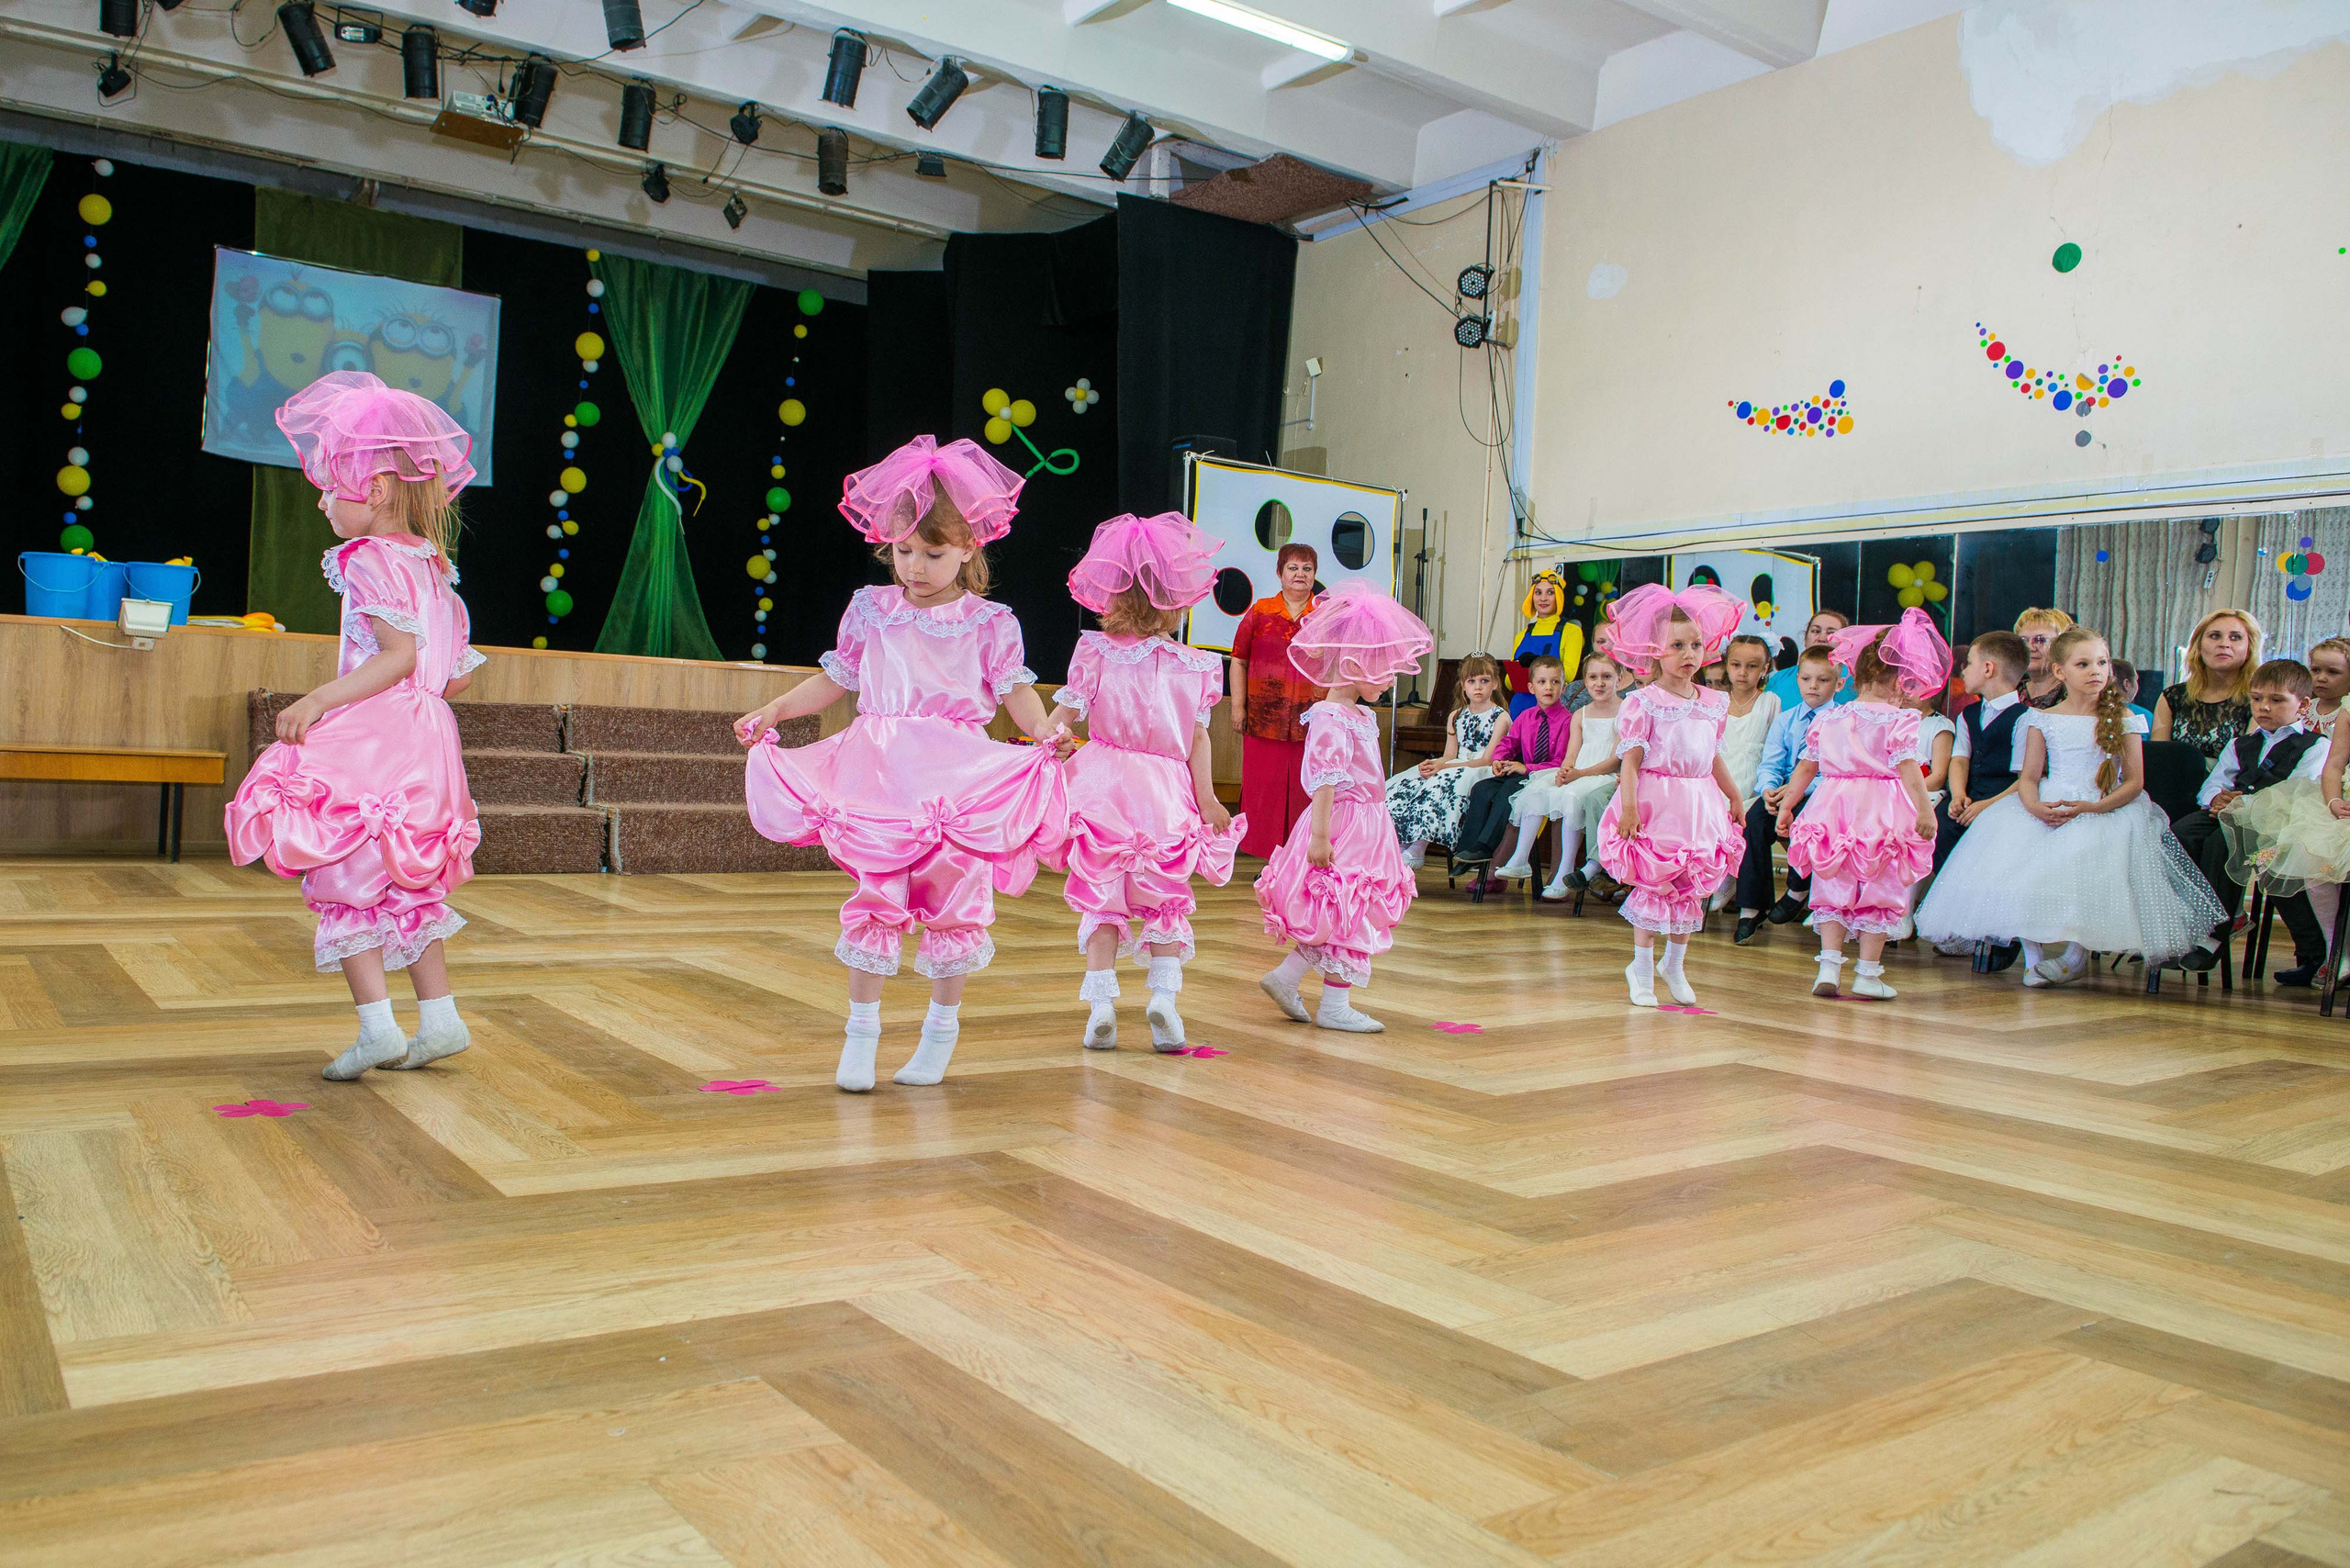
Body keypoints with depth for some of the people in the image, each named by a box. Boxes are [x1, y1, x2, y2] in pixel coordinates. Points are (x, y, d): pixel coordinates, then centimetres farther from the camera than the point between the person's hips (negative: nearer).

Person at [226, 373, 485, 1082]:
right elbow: (461, 671, 16)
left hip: (374, 739, -9)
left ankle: (378, 1029, -6)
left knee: (345, 881, -3)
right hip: (424, 739, 9)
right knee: (404, 888, 17)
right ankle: (441, 1019, 19)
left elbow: (400, 653, -21)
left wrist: (321, 699, -22)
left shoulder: (369, 559, -10)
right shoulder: (431, 564, 16)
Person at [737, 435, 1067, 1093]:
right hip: (881, 777, 1)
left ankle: (942, 1028, 22)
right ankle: (862, 1030, 13)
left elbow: (1016, 691, -2)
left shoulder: (989, 622, 3)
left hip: (960, 784, -1)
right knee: (875, 897, 0)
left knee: (956, 901, 4)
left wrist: (1044, 728, -22)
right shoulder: (871, 610, 9)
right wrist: (776, 709, 4)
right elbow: (835, 680, 15)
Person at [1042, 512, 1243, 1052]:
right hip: (1167, 794, 1)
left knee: (1102, 901, 9)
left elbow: (1063, 714, -5)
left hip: (1104, 789, -1)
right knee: (1167, 901, 15)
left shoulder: (1095, 651, -6)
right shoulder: (1195, 666, -2)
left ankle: (1101, 1004, 4)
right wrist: (1206, 798, 5)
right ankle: (1165, 994, 1)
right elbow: (1197, 738, 0)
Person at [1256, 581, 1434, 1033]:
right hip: (1345, 826, -10)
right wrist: (1321, 836, -24)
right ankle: (1334, 1006, 8)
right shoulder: (1330, 720, -18)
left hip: (1367, 825, 10)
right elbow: (1325, 782, -22)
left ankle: (1285, 976, 22)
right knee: (1350, 916, -2)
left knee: (1342, 918, 14)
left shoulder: (1361, 716, 14)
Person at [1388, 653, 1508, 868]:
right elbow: (1449, 756, 9)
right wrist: (1432, 764, -17)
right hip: (1456, 770, 7)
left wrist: (1443, 766, -22)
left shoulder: (1501, 717, -4)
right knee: (1406, 784, -17)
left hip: (1483, 775, -6)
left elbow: (1487, 760, -13)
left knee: (1445, 784, -36)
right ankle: (1399, 842, -29)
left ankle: (1417, 850, -39)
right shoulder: (1456, 717, 16)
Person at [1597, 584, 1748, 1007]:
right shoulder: (1644, 702, -8)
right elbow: (1630, 760, -12)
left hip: (1700, 805, 6)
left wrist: (1733, 797, 25)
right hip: (1655, 801, -6)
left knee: (1691, 888, 9)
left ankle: (1674, 965, 25)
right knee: (1653, 885, -4)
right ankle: (1642, 967, 10)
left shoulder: (1713, 703, 10)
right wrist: (1629, 805, -20)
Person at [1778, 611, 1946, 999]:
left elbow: (1806, 767, 13)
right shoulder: (1899, 721, -7)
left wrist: (1787, 805, 20)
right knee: (1879, 894, 7)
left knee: (1832, 892, 13)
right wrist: (1925, 810, -15)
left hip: (1834, 808, 4)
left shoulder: (1826, 719, 8)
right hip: (1881, 814, -4)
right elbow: (1909, 770, -15)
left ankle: (1829, 967, 6)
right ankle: (1868, 974, 10)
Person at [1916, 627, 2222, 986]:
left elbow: (2134, 781, 0)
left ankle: (2078, 953, -9)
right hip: (2047, 808, 2)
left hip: (2105, 810, -2)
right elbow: (2029, 776, 6)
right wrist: (2035, 807, -16)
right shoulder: (2043, 720, 9)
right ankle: (2032, 952, -10)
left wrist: (2090, 808, -16)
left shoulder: (2122, 719, 4)